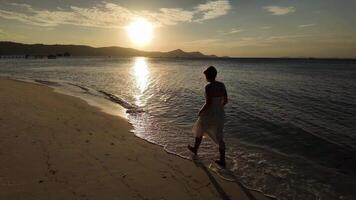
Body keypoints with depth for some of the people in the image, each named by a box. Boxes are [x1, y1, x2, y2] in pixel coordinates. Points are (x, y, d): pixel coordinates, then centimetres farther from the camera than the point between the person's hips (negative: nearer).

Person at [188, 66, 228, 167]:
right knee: (219, 137, 16)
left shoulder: (208, 87, -22)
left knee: (199, 131, 22)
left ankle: (195, 149, 46)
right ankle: (222, 161, 21)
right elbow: (225, 100, 5)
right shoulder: (222, 85, -1)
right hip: (220, 114, 6)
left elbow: (208, 104, -25)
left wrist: (200, 111, -8)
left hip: (209, 115, -6)